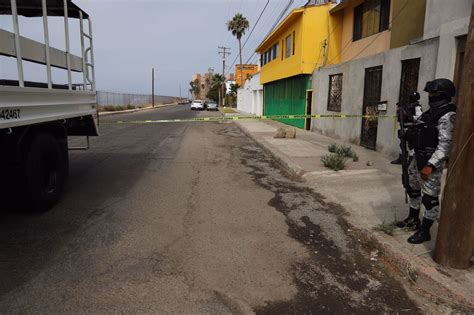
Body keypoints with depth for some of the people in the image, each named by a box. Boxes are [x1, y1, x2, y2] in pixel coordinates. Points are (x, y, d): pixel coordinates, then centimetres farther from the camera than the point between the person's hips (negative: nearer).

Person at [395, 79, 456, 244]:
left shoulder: (447, 116, -17)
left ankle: (424, 231, 11)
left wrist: (430, 165, -26)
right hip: (418, 157, 10)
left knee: (430, 197, 0)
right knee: (413, 189, 20)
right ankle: (413, 219, 37)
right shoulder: (432, 111, 11)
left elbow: (445, 144, -22)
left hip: (431, 161, -10)